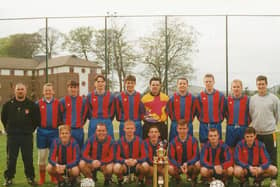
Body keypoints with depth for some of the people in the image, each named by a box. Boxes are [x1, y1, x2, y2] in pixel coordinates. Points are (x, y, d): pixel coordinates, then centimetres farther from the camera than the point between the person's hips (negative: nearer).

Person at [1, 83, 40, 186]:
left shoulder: (32, 105, 0)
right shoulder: (8, 104, 4)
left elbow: (37, 119, 9)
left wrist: (30, 129, 7)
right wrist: (9, 129, 12)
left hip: (27, 136, -1)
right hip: (12, 136, 1)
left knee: (28, 158, 3)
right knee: (11, 158, 5)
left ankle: (30, 177, 15)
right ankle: (9, 178, 16)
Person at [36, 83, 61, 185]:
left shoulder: (58, 103, 3)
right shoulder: (38, 103, 4)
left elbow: (60, 118, 4)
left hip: (54, 131, 0)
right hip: (42, 132, 1)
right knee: (41, 156, 6)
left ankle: (54, 177, 16)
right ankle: (42, 178, 16)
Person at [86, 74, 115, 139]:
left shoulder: (111, 96, 2)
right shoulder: (89, 96, 2)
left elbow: (112, 111, 7)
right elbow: (88, 111, 8)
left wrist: (107, 120, 4)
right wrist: (93, 120, 7)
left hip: (107, 124, 0)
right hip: (93, 124, 0)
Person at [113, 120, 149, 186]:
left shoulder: (139, 141, -6)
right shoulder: (120, 141, -7)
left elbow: (144, 156, -8)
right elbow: (117, 157, -8)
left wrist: (136, 161, -27)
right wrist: (125, 161, -28)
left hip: (136, 164, 1)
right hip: (124, 165, -1)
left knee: (145, 165, -32)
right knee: (116, 167, -34)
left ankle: (141, 180, 2)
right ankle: (120, 180, 2)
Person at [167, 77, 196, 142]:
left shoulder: (192, 98, 2)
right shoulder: (172, 98, 1)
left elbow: (194, 111, 7)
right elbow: (169, 111, 9)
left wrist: (189, 121, 4)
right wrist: (174, 120, 8)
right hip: (175, 126, 0)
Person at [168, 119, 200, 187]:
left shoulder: (193, 140, -7)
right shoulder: (173, 142, -7)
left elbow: (196, 156, -11)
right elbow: (171, 158, -10)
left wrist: (187, 163, -28)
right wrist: (180, 166, -27)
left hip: (190, 165, 0)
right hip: (178, 166, 0)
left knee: (198, 164, -33)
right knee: (170, 168, -32)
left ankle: (193, 179, 2)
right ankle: (178, 179, 5)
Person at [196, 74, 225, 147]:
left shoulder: (220, 95, 1)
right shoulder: (200, 96, 2)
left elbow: (222, 110, 5)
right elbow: (198, 111, 8)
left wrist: (219, 120, 3)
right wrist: (201, 120, 5)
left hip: (216, 125, 0)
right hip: (204, 126, 0)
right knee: (204, 146, 5)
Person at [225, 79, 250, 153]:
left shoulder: (247, 99, -3)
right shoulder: (228, 100, 3)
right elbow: (225, 113, 14)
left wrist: (247, 123, 2)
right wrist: (230, 122, 11)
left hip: (243, 129, -1)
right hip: (230, 129, 2)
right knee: (231, 149, 8)